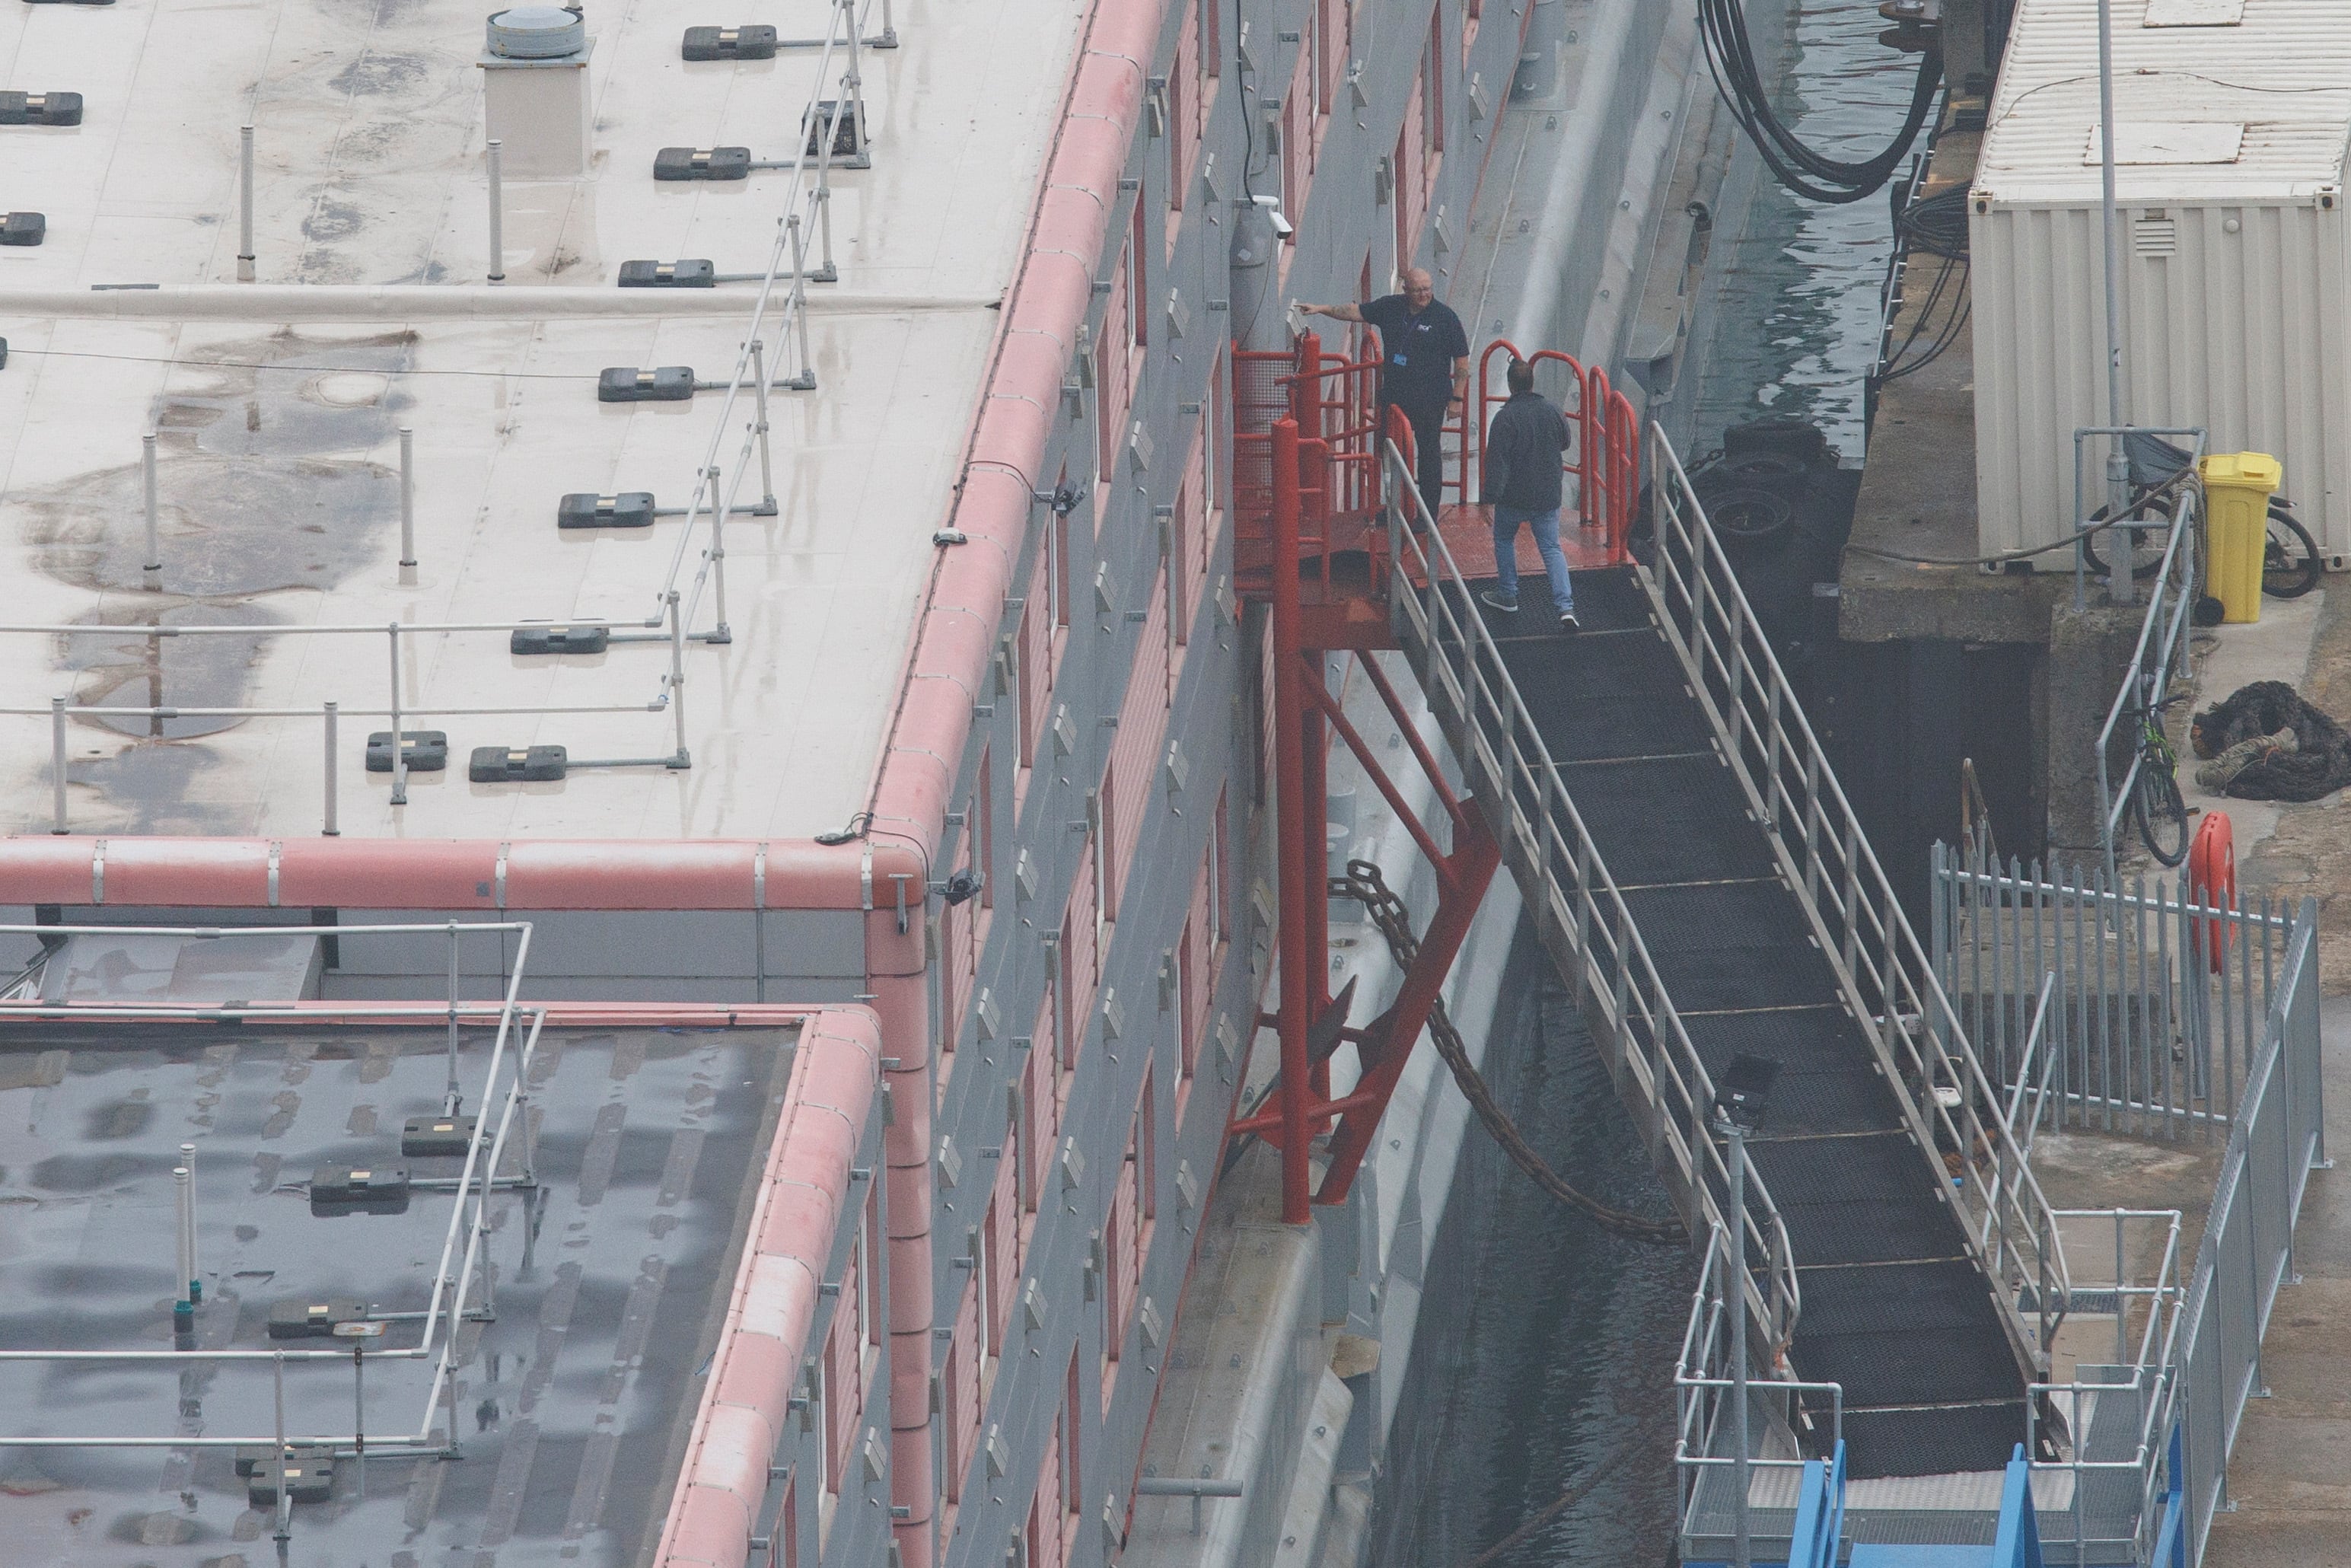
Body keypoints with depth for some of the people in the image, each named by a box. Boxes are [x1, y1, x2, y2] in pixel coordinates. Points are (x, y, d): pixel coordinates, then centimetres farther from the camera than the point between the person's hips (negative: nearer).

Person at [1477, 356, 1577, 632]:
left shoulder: (1506, 418, -18)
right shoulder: (1552, 410, -3)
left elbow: (1497, 460, -20)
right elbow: (1564, 443, 14)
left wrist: (1491, 493, -16)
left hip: (1513, 496, -3)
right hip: (1547, 496, 3)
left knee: (1504, 539, 22)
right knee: (1551, 548, 6)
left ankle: (1507, 595, 30)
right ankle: (1565, 606, -8)